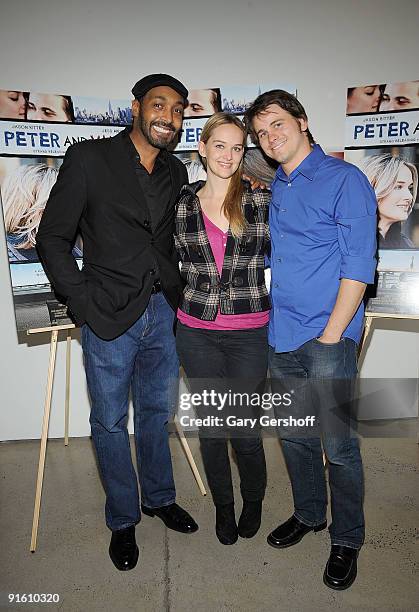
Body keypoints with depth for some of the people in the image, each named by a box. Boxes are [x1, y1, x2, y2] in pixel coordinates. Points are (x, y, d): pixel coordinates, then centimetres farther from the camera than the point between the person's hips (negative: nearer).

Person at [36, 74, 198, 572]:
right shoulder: (88, 158, -6)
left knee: (156, 413, 19)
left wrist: (176, 296, 4)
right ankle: (123, 520, 31)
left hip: (163, 313, 5)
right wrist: (83, 302, -12)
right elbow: (53, 236, -6)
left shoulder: (175, 172, 9)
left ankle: (159, 497, 41)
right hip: (108, 317, -4)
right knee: (110, 423, 10)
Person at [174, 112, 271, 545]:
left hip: (249, 334, -1)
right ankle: (223, 505, 38)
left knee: (245, 430, 6)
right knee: (210, 429, 11)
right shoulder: (181, 205, 4)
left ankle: (253, 500, 38)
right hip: (196, 333, 2)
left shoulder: (261, 201, 0)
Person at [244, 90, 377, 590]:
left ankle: (347, 539, 27)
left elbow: (358, 266, -12)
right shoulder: (271, 190, 14)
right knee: (293, 435, 18)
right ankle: (308, 514, 40)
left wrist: (331, 335, -16)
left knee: (338, 445, 4)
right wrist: (271, 320, 10)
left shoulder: (344, 179, -6)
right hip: (280, 337, 6)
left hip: (327, 339, -6)